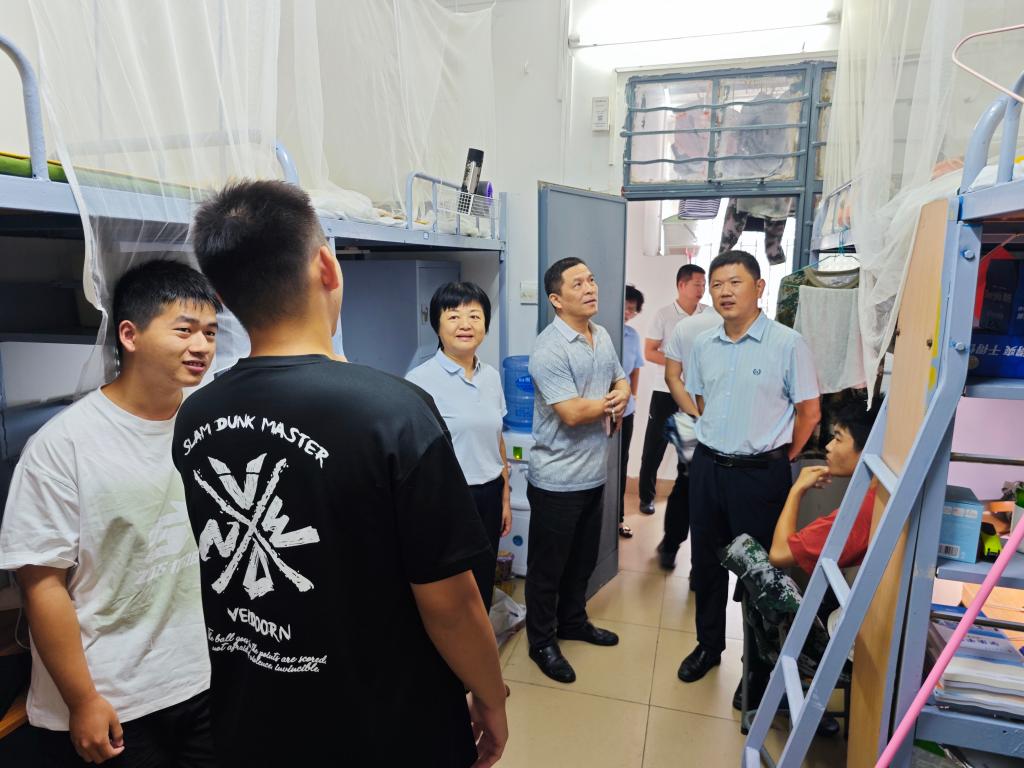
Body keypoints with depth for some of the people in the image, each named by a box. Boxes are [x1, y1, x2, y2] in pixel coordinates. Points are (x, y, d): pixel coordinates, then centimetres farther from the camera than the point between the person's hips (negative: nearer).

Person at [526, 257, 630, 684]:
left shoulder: (603, 336, 7)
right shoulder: (548, 349, -21)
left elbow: (622, 382, 16)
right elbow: (572, 413, -26)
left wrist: (618, 402, -8)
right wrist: (611, 402, -8)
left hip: (594, 473, 8)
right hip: (557, 479, -8)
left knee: (583, 559, 24)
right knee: (547, 566, 10)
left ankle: (573, 621, 44)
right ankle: (542, 642, 28)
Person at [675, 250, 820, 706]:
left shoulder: (787, 343, -10)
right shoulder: (703, 345, 4)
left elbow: (809, 412, -4)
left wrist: (778, 459, 1)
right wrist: (716, 441, 12)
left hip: (760, 474, -4)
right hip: (708, 467, 5)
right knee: (706, 561, 15)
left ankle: (759, 663, 27)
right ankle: (708, 645, 35)